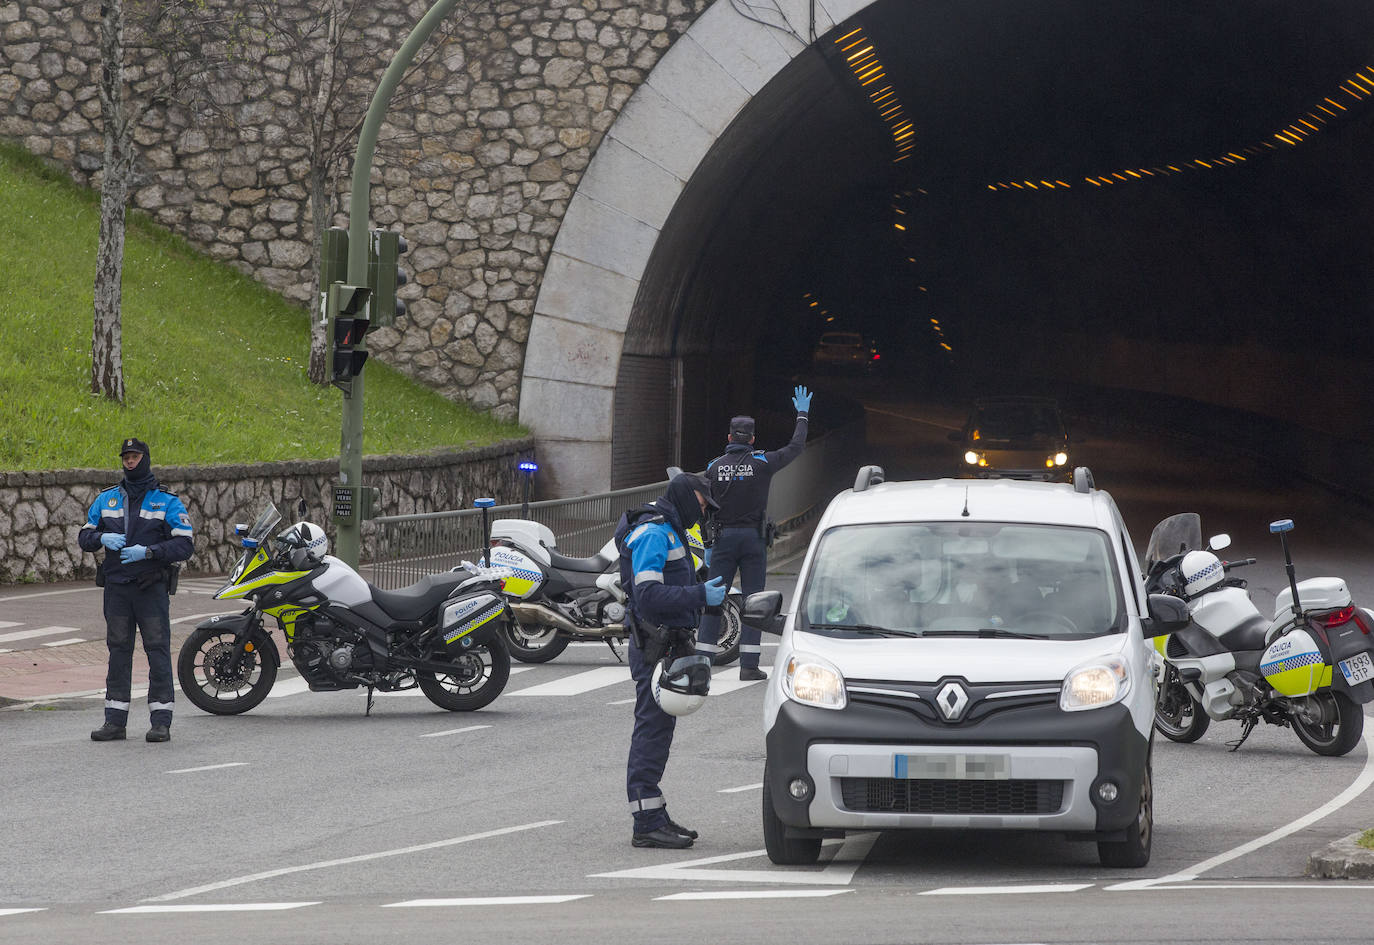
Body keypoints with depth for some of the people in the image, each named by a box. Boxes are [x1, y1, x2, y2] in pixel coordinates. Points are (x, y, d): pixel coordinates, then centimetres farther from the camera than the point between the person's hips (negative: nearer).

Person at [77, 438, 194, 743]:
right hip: (116, 586, 3)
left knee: (158, 650, -5)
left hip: (151, 588, -3)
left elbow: (184, 545, -5)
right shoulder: (106, 499, 13)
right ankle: (115, 720, 8)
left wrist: (148, 552, -18)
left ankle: (161, 721, -4)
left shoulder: (167, 502, 1)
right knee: (118, 651, 5)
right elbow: (84, 537, 15)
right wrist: (102, 538, -8)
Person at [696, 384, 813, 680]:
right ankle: (749, 664, -2)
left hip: (723, 537, 1)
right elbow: (795, 447, 9)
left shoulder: (714, 467, 2)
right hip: (754, 538, -1)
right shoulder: (762, 463, -3)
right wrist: (803, 416, 24)